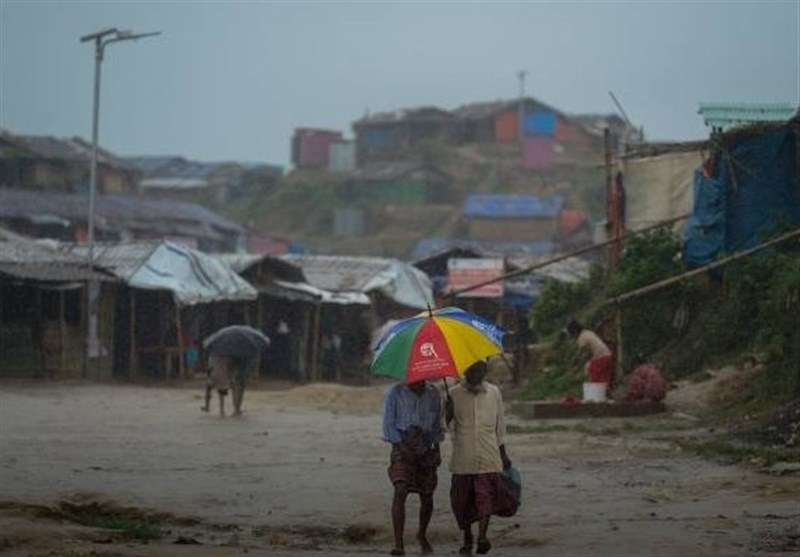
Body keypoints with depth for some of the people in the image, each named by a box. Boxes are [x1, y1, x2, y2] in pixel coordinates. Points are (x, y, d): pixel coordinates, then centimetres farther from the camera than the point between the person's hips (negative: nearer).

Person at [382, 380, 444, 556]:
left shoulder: (433, 393, 6)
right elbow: (388, 424, -3)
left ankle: (422, 535, 37)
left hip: (426, 448, 4)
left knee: (427, 497, 8)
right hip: (403, 446, -3)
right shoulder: (394, 393, -5)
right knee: (401, 490, -21)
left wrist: (437, 449, 7)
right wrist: (401, 446, -13)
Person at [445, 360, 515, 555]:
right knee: (462, 498, 4)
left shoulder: (493, 393, 7)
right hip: (463, 457, 0)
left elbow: (500, 424, 14)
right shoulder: (454, 394, 1)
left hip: (488, 456, 0)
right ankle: (467, 538, 19)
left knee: (486, 495, -12)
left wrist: (503, 454, 17)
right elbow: (444, 422, 5)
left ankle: (482, 537, -15)